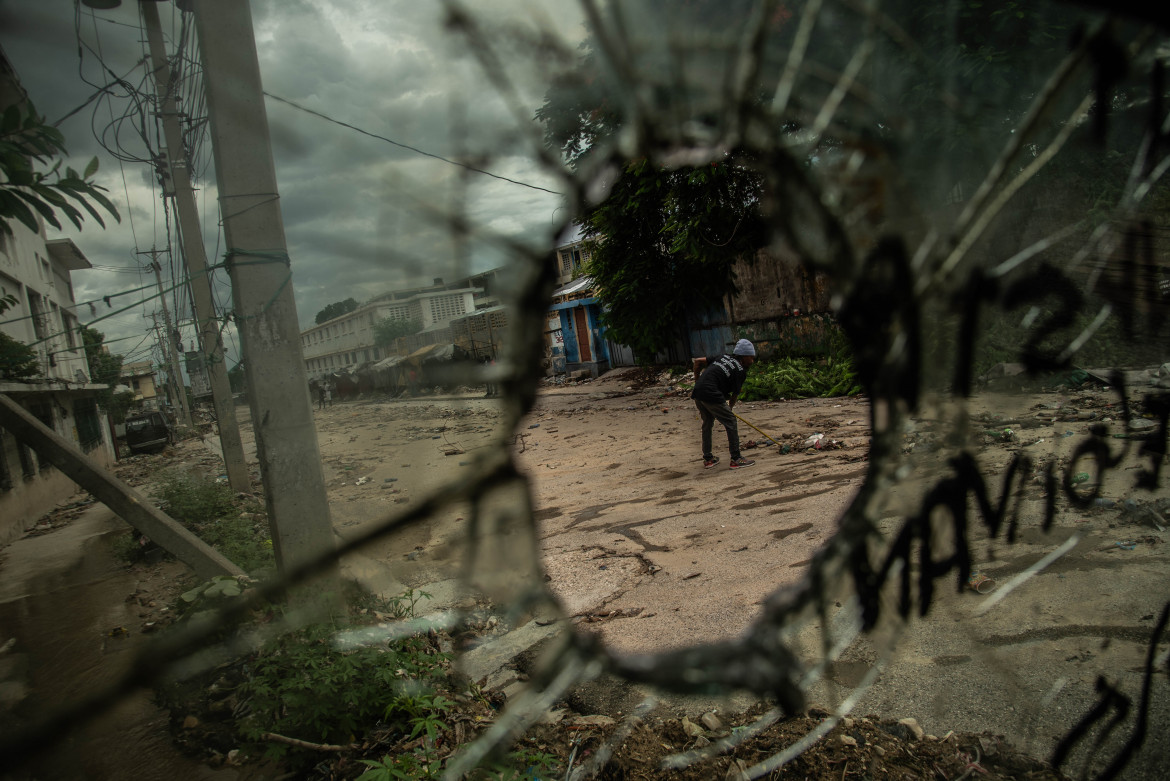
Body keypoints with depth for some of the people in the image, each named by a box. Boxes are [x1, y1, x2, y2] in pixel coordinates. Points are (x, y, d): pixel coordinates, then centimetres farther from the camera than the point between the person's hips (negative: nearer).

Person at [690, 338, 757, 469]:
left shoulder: (722, 357, 21)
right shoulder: (740, 371, 2)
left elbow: (697, 362, 20)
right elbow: (734, 395, 6)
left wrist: (697, 382, 25)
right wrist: (729, 408, 23)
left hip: (698, 393, 8)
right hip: (711, 394, -8)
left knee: (707, 423, 22)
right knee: (730, 422, 4)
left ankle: (707, 458, 30)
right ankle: (736, 459, 8)